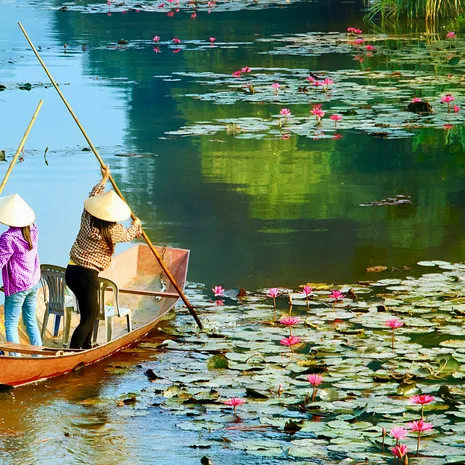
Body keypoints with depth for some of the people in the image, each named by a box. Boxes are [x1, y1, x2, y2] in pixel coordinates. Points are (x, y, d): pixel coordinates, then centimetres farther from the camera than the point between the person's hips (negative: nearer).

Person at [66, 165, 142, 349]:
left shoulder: (87, 218, -2)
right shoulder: (112, 231, -15)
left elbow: (93, 196, 19)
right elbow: (128, 235, 9)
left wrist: (104, 179, 32)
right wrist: (136, 224, 31)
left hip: (72, 271, 8)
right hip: (87, 276, -8)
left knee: (92, 312, 25)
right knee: (88, 318, -4)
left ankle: (86, 346, 37)